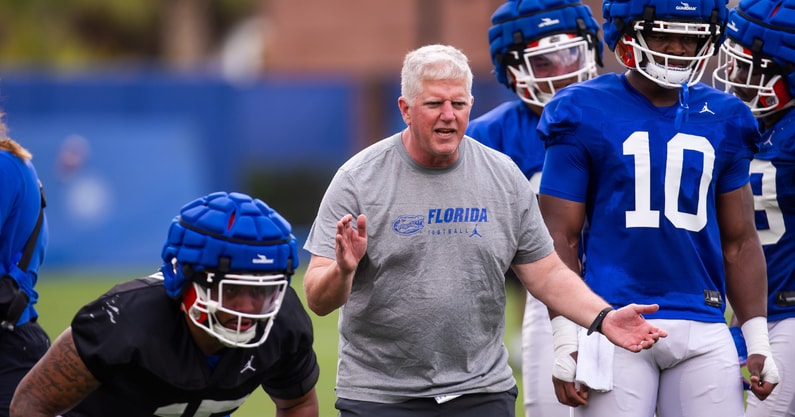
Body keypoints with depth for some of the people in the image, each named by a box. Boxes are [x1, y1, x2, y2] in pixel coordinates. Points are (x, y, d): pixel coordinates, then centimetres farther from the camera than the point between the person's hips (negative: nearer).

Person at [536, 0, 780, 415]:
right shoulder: (586, 114, 0)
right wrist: (565, 341, -7)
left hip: (703, 332, 4)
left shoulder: (722, 121, 11)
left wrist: (758, 341, 10)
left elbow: (739, 242, 16)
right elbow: (560, 238, -1)